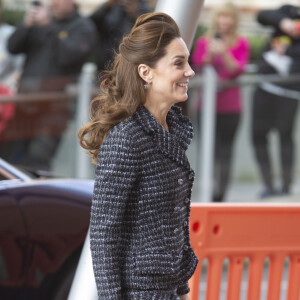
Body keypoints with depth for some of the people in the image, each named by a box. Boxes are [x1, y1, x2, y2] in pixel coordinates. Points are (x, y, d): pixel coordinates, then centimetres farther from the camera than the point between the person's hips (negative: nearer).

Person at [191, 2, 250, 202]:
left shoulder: (241, 44, 3)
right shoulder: (204, 42, 8)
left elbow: (238, 70, -6)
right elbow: (197, 69, 2)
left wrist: (224, 53, -19)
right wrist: (209, 54, -13)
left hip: (230, 105, -1)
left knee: (224, 150, -3)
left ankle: (220, 195, -1)